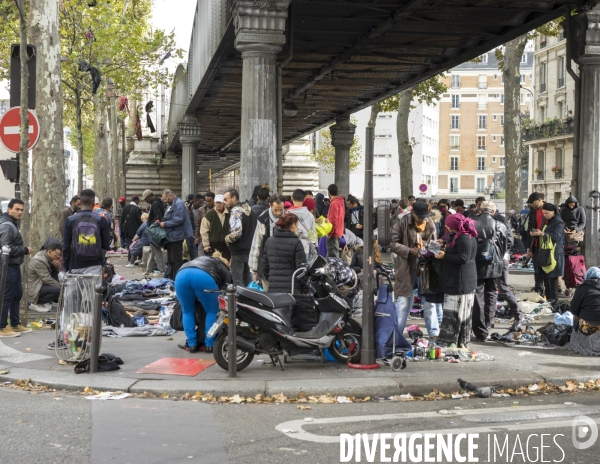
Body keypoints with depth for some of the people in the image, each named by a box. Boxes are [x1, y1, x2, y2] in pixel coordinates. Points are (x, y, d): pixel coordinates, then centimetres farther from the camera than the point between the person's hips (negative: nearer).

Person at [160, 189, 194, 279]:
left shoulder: (179, 204, -17)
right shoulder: (171, 205, 16)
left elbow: (178, 220, -25)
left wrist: (165, 224, -18)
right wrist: (162, 222, 6)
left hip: (176, 236, -11)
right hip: (171, 236, 11)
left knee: (176, 260, -6)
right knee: (170, 259, 16)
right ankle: (170, 278, 24)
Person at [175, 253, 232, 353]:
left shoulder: (202, 259, 44)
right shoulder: (225, 270, 31)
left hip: (182, 274, 4)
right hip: (204, 276, -4)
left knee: (187, 311, 22)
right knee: (212, 311, 18)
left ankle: (191, 345, 19)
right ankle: (209, 345, 15)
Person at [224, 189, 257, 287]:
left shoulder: (236, 211, -17)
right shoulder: (249, 210, 11)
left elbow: (236, 233, -27)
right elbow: (255, 229, 19)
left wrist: (226, 239, -10)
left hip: (238, 250, -9)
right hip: (250, 249, 9)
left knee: (237, 280, -4)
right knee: (247, 278, 17)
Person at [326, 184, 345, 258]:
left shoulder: (334, 203, -16)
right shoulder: (341, 202, 11)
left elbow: (334, 221, -19)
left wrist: (330, 234, -15)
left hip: (333, 234, -9)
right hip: (339, 232, 9)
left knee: (332, 257, -9)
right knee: (335, 255, 14)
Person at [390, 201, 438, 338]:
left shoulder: (430, 224, 3)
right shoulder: (402, 223, -9)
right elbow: (393, 243, -9)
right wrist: (410, 251, -20)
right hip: (407, 268, -3)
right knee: (404, 301, 4)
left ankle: (434, 332, 14)